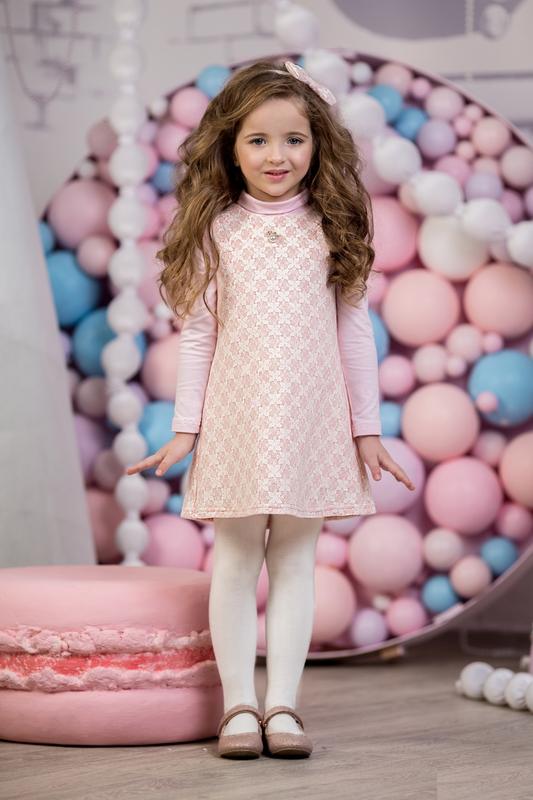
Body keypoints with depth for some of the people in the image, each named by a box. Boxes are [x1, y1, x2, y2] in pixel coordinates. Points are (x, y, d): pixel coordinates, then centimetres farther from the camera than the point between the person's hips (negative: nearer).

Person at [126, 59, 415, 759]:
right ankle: (239, 706, 9)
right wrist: (186, 427, 1)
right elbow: (197, 333, 4)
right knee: (235, 560, 3)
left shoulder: (332, 228, 4)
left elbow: (354, 330, 6)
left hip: (312, 421, 1)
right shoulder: (216, 231, 2)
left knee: (295, 559, 4)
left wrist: (368, 429, 5)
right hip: (237, 419, 0)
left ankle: (283, 705, 9)